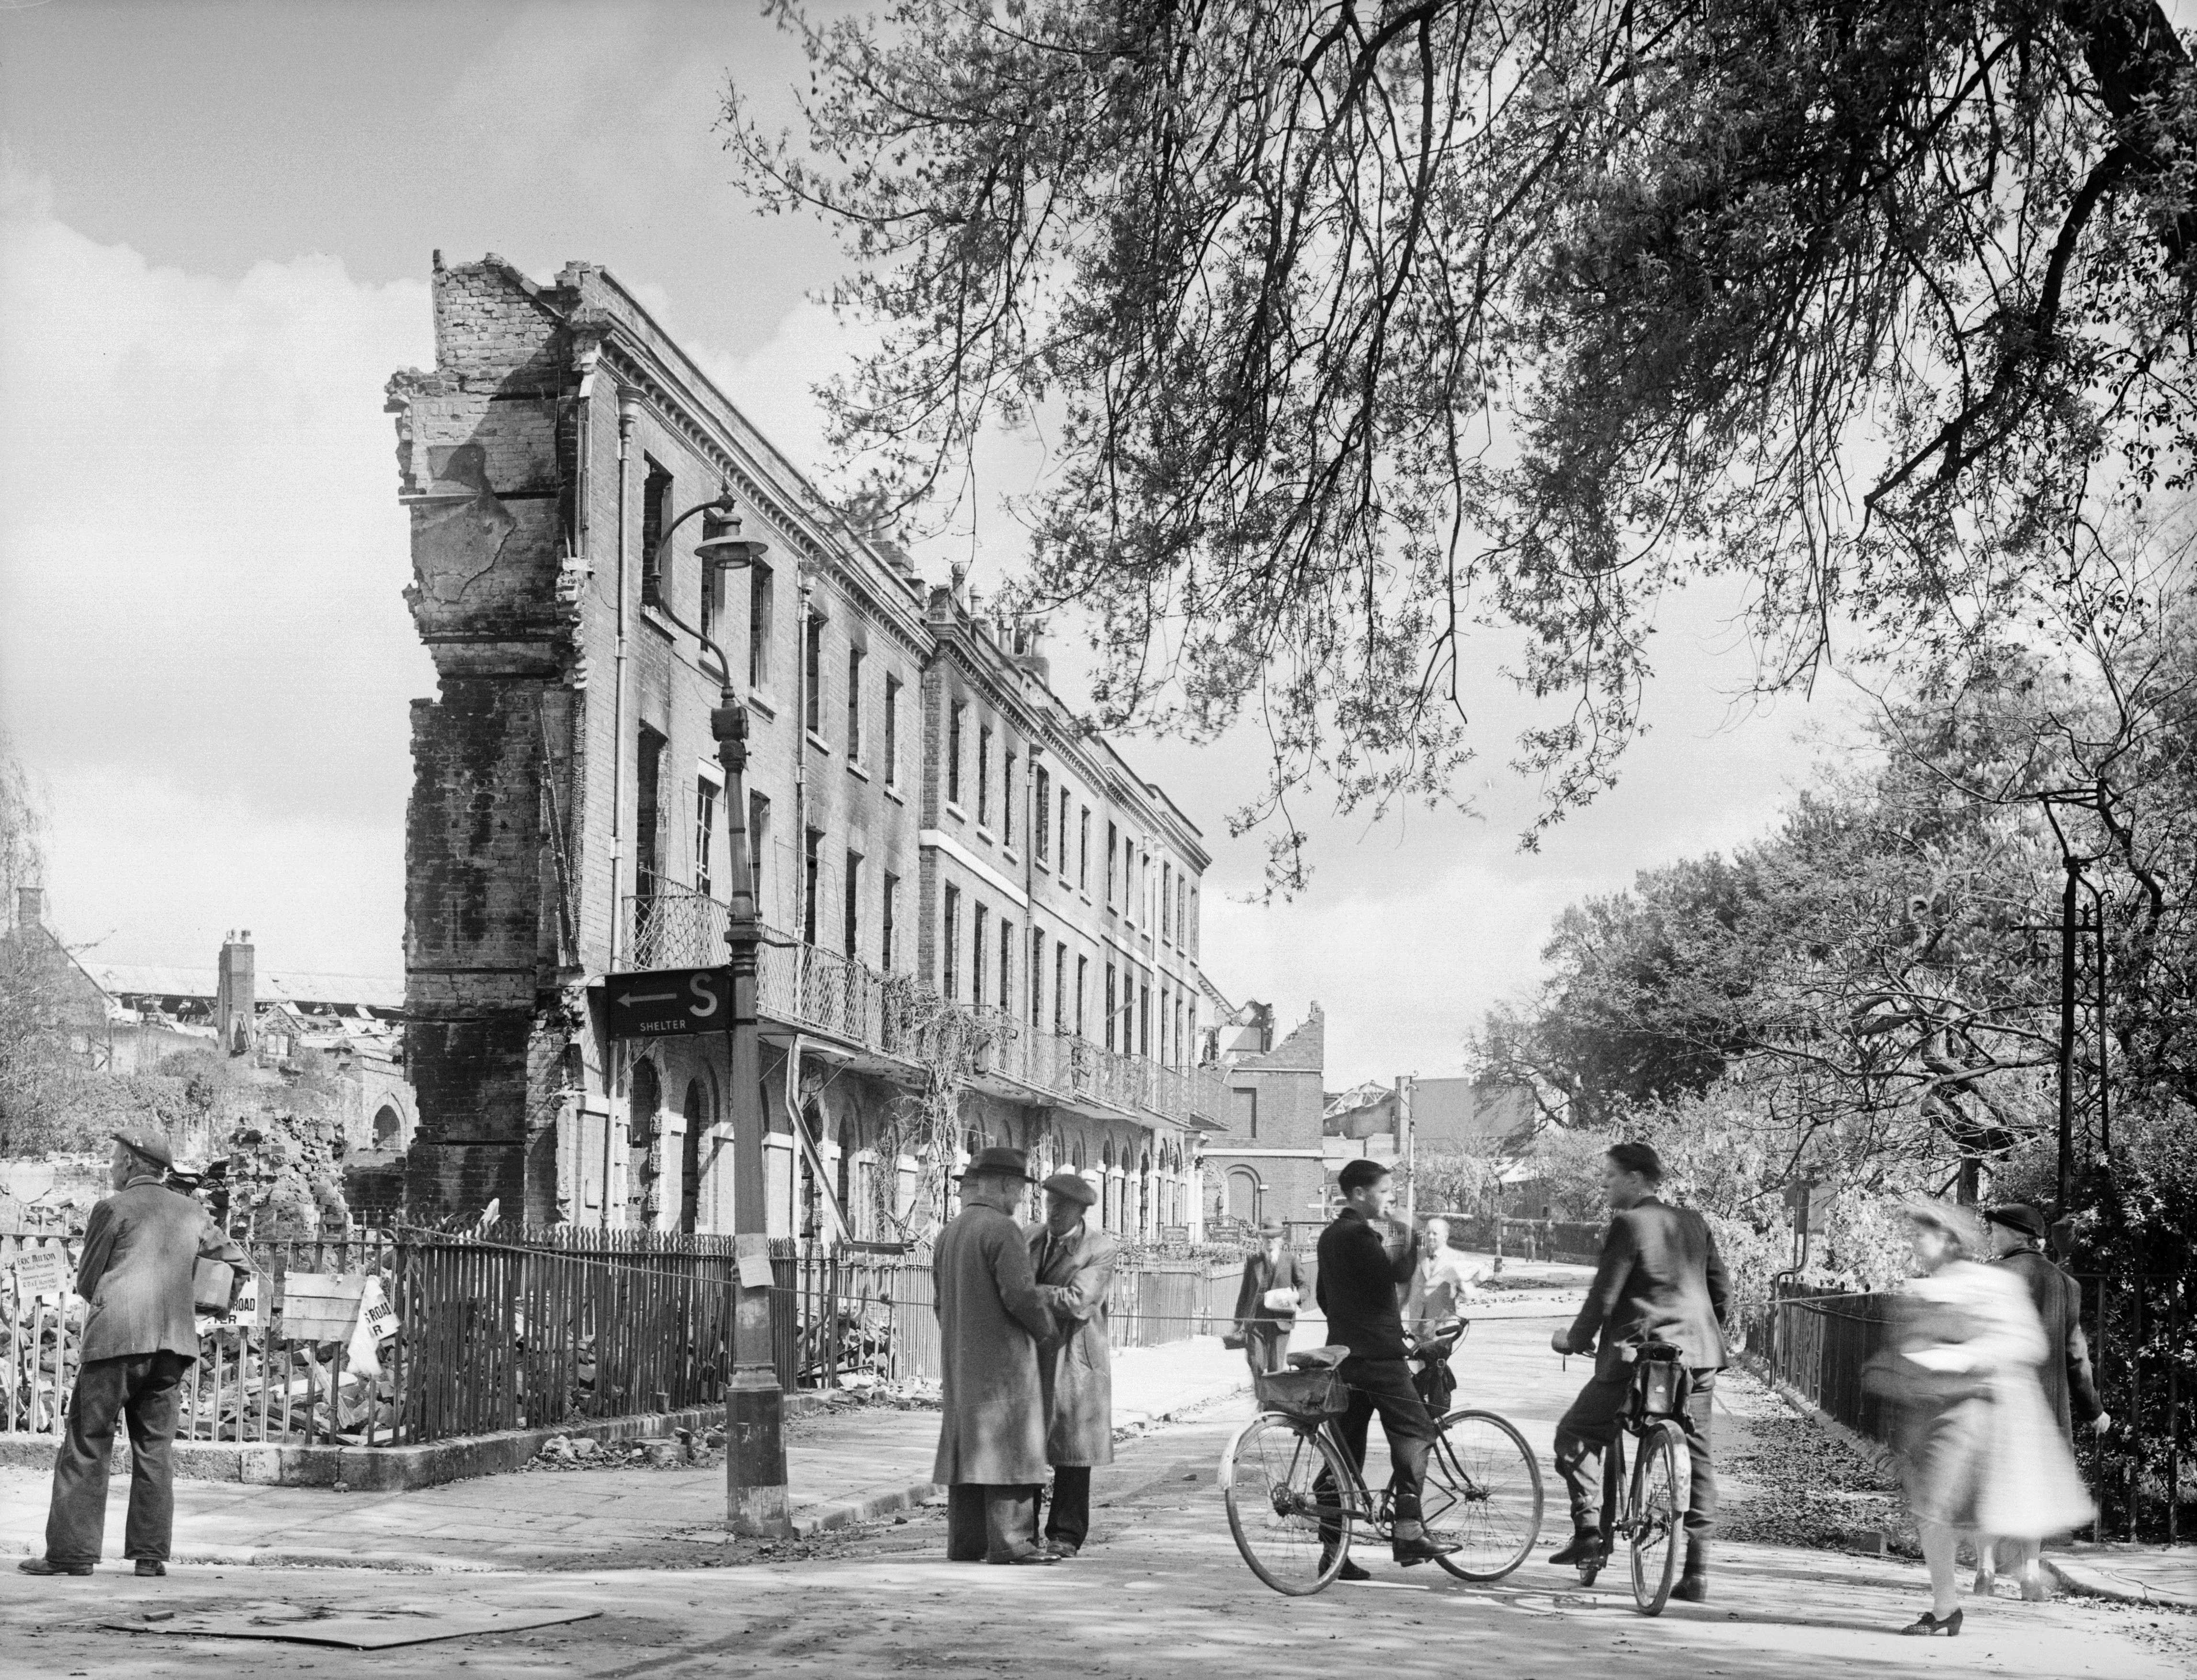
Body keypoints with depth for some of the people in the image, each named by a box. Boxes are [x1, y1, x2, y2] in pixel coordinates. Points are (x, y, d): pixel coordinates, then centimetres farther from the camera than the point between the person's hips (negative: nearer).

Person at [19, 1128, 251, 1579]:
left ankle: (72, 1551, -2)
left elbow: (86, 1282, 5)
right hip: (174, 1341, 5)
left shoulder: (114, 1209, 0)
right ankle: (151, 1554, 4)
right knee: (155, 1449, 8)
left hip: (115, 1338, -5)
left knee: (87, 1447, 1)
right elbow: (240, 1264, 19)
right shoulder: (192, 1213, 14)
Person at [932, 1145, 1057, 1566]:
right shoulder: (1002, 1230, -13)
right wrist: (1045, 1326, -3)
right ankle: (1009, 1542, -8)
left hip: (958, 1359, 9)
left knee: (967, 1445, 10)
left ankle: (965, 1541, 11)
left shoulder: (949, 1233, 14)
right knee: (1008, 1444, -6)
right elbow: (1020, 1294, -20)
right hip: (1003, 1357, -8)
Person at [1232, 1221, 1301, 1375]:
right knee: (1256, 1365, -7)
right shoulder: (1253, 1262, 13)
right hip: (1255, 1321, 1)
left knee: (1276, 1368, -3)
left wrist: (1295, 1296, -15)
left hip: (1280, 1322, -1)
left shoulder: (1290, 1260, 9)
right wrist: (1239, 1321, 10)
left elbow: (1304, 1287, 8)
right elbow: (1244, 1293, 15)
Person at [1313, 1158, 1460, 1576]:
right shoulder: (1358, 1235, -13)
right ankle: (1409, 1532, -12)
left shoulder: (1331, 1236, 18)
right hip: (1377, 1354, -9)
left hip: (1344, 1354, 9)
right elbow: (1397, 1274, -21)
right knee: (1414, 1434, -4)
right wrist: (1411, 1239, -6)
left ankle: (1333, 1550, 6)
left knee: (1345, 1451, 8)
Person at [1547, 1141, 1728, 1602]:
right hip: (1698, 1356, 6)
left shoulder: (1629, 1224, -8)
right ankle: (1697, 1572, 7)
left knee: (1576, 1432, 9)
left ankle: (1588, 1526, -5)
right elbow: (1722, 1291, 16)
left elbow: (1604, 1295, -10)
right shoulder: (1693, 1222, 12)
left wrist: (1574, 1339, 4)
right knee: (1698, 1459, 9)